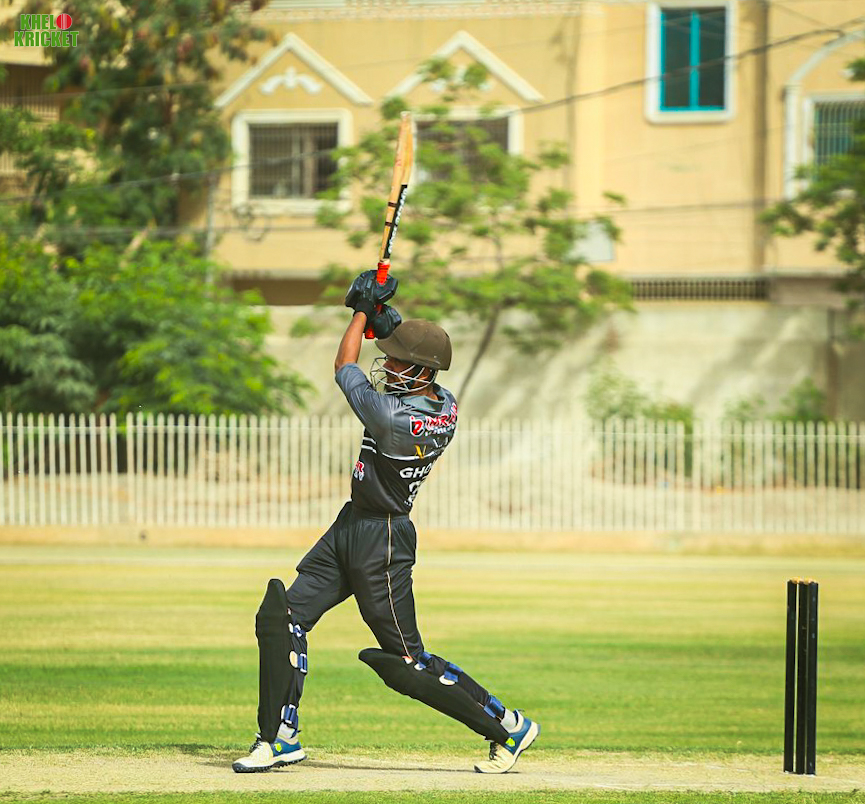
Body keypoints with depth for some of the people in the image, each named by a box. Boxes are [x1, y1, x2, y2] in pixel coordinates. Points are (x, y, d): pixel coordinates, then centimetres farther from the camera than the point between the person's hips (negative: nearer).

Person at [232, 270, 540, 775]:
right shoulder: (447, 405, -2)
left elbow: (345, 370, -10)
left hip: (380, 543, -10)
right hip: (351, 528, 10)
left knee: (407, 665, -1)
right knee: (280, 618, 4)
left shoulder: (395, 416, -27)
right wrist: (381, 314, 10)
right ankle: (280, 737, 9)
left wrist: (364, 310, 2)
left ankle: (509, 727, 10)